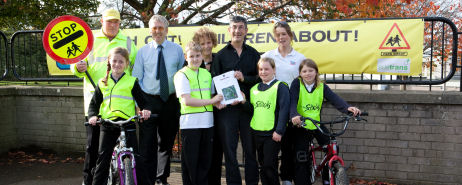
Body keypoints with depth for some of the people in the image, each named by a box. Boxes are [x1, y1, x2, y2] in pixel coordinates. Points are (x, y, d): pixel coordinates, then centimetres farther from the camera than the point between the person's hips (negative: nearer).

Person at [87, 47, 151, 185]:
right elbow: (94, 104, 16)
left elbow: (142, 102, 5)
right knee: (103, 158, 3)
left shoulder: (131, 82, 6)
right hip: (107, 125, 2)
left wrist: (145, 110, -16)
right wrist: (93, 116, -3)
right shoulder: (103, 83, 13)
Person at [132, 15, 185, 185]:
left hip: (171, 101, 2)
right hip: (148, 101, -1)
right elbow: (136, 78, 4)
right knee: (147, 144, -6)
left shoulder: (177, 50, 7)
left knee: (167, 143, 12)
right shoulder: (143, 51, 5)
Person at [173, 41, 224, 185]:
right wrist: (211, 101, -14)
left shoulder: (207, 74, 16)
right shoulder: (182, 75, -4)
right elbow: (186, 100, -14)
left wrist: (217, 102, -1)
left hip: (207, 122, 6)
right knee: (190, 160, 2)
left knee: (206, 159, 11)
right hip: (190, 123, -6)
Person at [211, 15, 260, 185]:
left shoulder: (253, 54, 12)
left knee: (251, 148, 5)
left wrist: (244, 78, -10)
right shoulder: (221, 55, 9)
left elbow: (260, 78, 7)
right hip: (227, 107, -1)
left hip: (248, 106, 1)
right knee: (229, 150, 2)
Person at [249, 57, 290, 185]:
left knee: (270, 165, -3)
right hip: (256, 132, 6)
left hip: (272, 134, -6)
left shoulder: (280, 87, -5)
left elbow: (284, 109, -11)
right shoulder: (254, 89, 14)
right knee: (262, 165, 14)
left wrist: (279, 131, -16)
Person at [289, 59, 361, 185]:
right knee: (301, 160, -3)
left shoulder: (322, 87, -1)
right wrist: (294, 115, -41)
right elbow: (292, 101, -21)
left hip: (317, 125, 3)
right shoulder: (297, 84, -7)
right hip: (301, 127, -2)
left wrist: (348, 108, -34)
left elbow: (335, 99, -15)